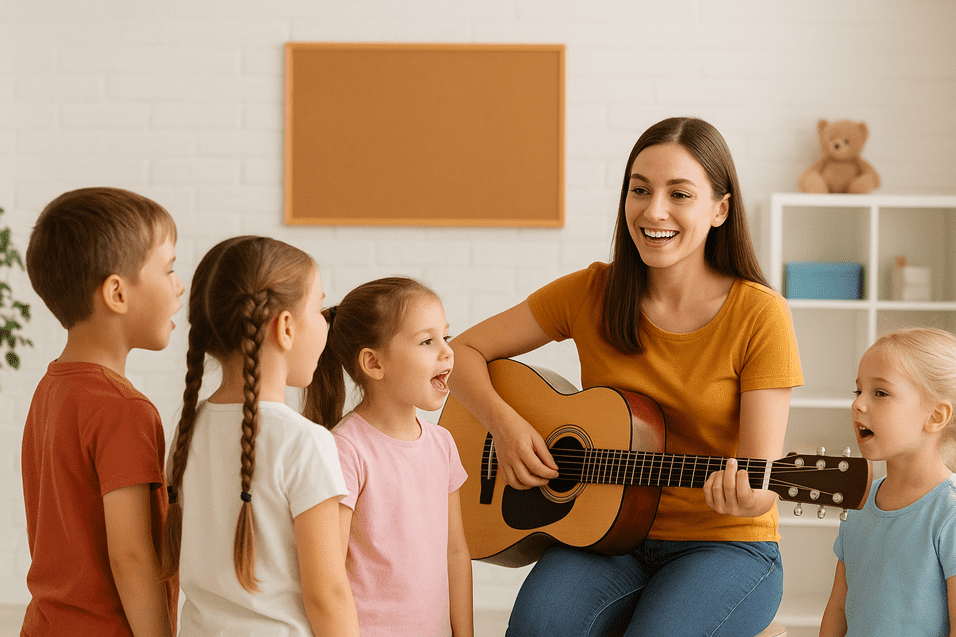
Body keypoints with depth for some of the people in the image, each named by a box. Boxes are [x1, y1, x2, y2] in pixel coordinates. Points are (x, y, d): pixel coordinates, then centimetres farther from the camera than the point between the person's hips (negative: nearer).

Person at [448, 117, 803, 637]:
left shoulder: (760, 316, -9)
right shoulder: (591, 294, 0)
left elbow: (763, 471, -12)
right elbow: (463, 353, 5)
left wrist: (751, 497, -35)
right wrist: (504, 424, -13)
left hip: (723, 543, -2)